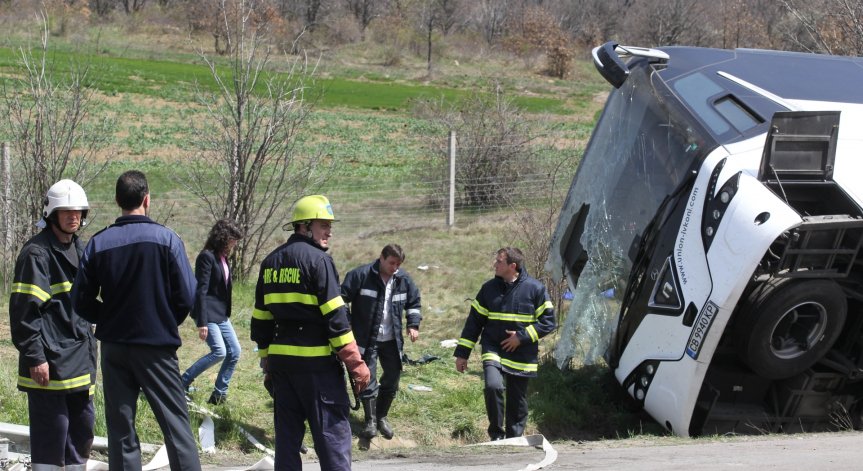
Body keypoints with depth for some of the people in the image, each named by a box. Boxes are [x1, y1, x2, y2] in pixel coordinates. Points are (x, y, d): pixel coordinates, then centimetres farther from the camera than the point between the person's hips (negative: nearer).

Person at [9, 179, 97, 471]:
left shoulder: (79, 251, 16)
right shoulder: (36, 253, -11)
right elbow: (23, 310, -15)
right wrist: (35, 357, -18)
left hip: (79, 360, 8)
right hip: (49, 364, -8)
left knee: (82, 429, 13)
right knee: (50, 432, -6)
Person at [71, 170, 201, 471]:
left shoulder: (98, 243, -2)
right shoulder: (166, 239, -9)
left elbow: (81, 301, 0)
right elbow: (187, 296, -10)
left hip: (114, 347, 3)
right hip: (157, 346, -3)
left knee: (120, 430, 10)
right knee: (176, 424, 2)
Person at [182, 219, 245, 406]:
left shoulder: (223, 257, 13)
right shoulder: (207, 257, -14)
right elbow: (201, 290, -19)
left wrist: (226, 313, 18)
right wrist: (202, 322, -23)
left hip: (221, 315, 9)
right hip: (208, 313, -9)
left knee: (235, 352, 4)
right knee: (219, 352, -17)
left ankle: (219, 394, 11)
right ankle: (183, 382, -4)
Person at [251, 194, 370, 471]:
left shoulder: (271, 262, 13)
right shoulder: (317, 259, -10)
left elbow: (261, 318, 16)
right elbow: (335, 316, -14)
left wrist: (267, 360, 22)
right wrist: (355, 364, -12)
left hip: (280, 359, 7)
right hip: (316, 361, -7)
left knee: (287, 432, 12)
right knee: (332, 431, -5)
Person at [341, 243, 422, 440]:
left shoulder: (404, 279, 1)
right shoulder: (361, 275, -14)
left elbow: (413, 303, 16)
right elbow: (343, 298, -10)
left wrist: (413, 324, 5)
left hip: (392, 340, 5)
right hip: (366, 340, -5)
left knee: (392, 379, 11)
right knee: (368, 380, -6)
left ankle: (382, 417, 28)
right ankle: (370, 421, 4)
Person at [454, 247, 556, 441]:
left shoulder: (535, 288, -5)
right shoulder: (489, 288, 3)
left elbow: (548, 321, -3)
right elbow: (474, 321, 8)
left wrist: (522, 336, -14)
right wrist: (462, 353, 5)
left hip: (522, 357, -1)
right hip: (493, 350, 1)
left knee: (517, 401, 7)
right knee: (493, 386, -23)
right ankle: (496, 434, -7)